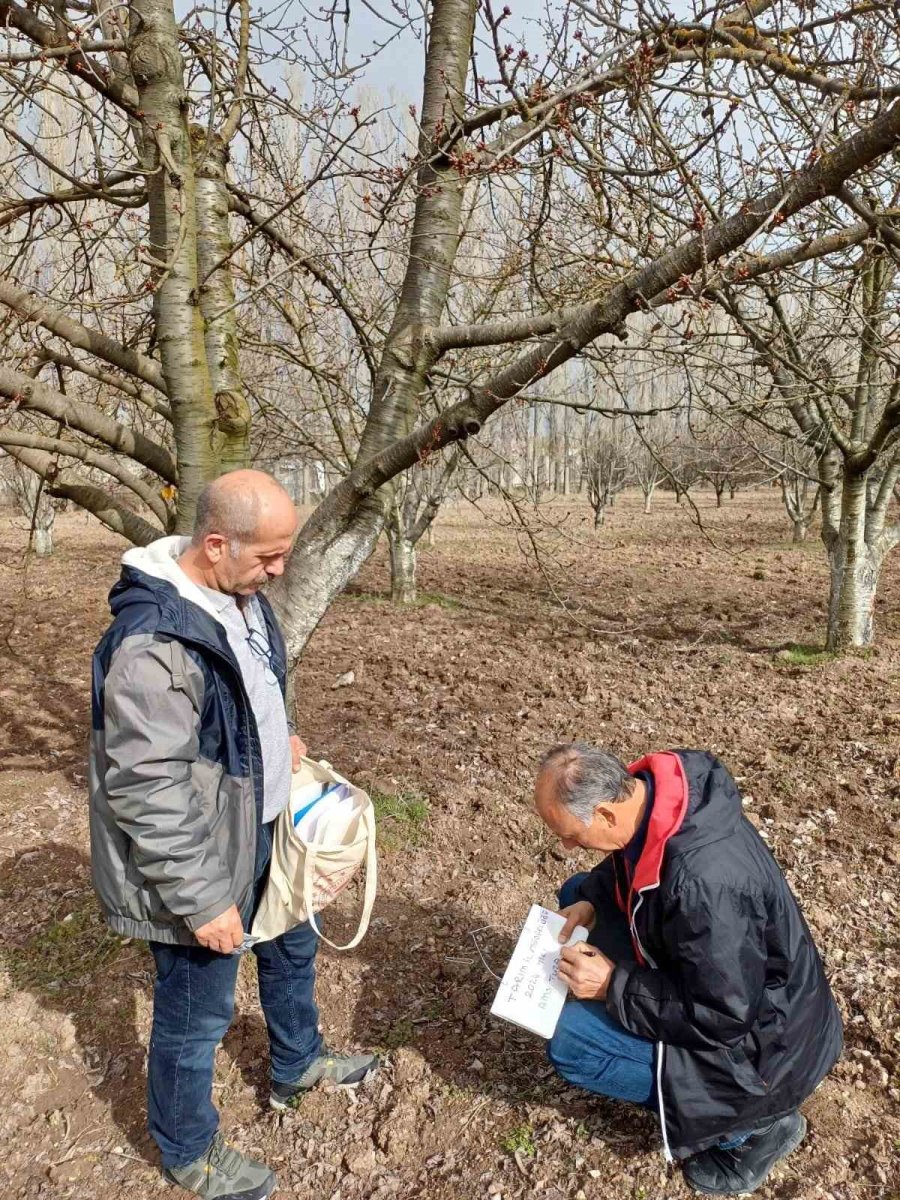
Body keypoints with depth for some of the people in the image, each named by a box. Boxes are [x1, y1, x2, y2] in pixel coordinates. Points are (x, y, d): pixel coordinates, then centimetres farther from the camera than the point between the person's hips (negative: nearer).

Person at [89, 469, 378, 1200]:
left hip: (258, 831, 9)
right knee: (197, 1014, 13)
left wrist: (279, 737, 2)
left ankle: (296, 1068, 56)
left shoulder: (238, 595, -2)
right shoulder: (155, 640, -32)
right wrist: (202, 901, -23)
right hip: (199, 860, -9)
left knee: (291, 948, 28)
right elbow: (147, 792, -29)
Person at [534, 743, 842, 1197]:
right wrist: (589, 900, -10)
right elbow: (625, 860, 6)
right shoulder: (653, 784, -17)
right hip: (712, 975, 8)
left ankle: (752, 1124, -1)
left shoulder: (699, 885, -40)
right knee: (577, 890, 7)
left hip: (757, 1031, -8)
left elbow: (723, 1018, -29)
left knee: (570, 1041, -18)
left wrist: (614, 987, -23)